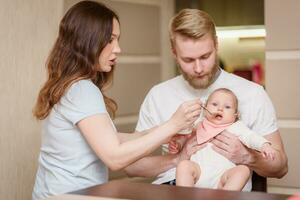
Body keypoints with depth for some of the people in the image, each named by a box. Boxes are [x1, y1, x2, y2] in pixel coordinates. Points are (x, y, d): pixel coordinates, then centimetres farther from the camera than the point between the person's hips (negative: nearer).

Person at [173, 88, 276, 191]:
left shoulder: (236, 128, 18)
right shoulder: (200, 127, 25)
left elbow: (251, 137, 6)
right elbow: (185, 137, 34)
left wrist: (264, 145, -14)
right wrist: (177, 144, 11)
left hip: (222, 176, -1)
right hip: (199, 170, 2)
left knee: (243, 170, -29)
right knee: (184, 165, -27)